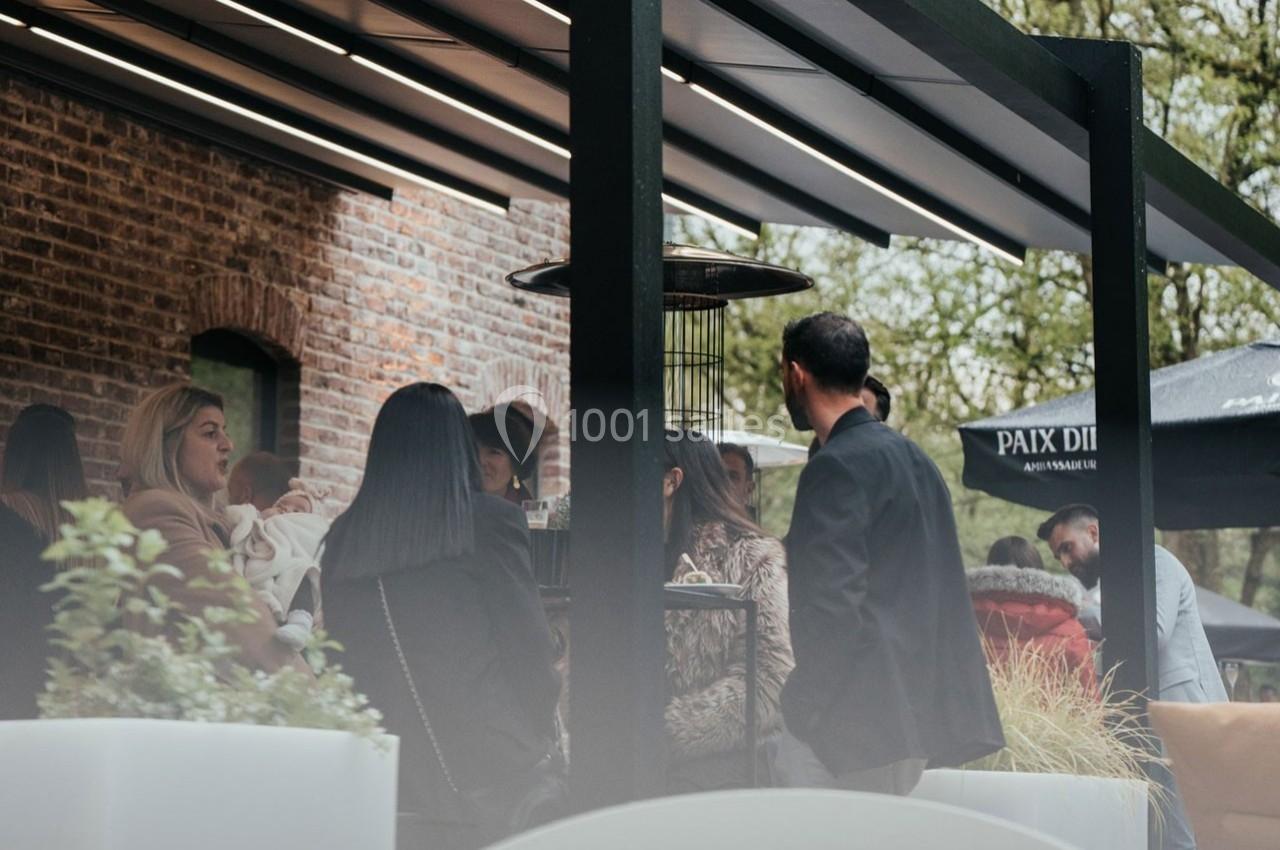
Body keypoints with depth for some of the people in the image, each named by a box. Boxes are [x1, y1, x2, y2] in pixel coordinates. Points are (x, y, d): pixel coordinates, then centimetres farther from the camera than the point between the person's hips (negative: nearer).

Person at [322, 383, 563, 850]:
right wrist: (541, 744, 11)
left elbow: (336, 656, 10)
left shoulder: (344, 536, 5)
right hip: (488, 770, -3)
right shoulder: (491, 520, -5)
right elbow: (527, 642, -3)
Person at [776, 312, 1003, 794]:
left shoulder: (836, 467, -13)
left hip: (859, 718, -10)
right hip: (918, 712, 10)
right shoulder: (912, 457, 17)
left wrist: (801, 707, -15)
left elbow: (832, 603, -20)